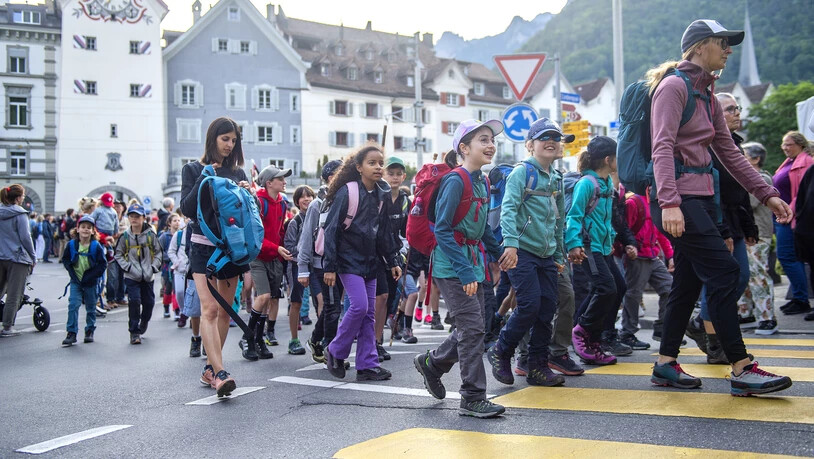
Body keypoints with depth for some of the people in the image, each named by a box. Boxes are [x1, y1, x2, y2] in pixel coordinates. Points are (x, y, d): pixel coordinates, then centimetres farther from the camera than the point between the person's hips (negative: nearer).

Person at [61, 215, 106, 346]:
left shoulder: (96, 246, -10)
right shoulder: (71, 244, -4)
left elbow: (103, 264, -7)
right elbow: (65, 259, 10)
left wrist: (92, 276, -13)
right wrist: (71, 271, -2)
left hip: (90, 282, -1)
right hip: (76, 281, 1)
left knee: (91, 307, 10)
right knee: (73, 305, -10)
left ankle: (89, 331, 25)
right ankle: (72, 333, -7)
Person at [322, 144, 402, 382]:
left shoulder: (382, 194, 6)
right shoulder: (347, 192, -12)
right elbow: (331, 229, -12)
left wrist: (392, 261, 14)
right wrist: (329, 266, -14)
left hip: (369, 260, 6)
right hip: (349, 259, -6)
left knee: (369, 313, 4)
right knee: (360, 306, -15)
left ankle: (367, 364, 7)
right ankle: (335, 352, 4)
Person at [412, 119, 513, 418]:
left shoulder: (482, 183, 11)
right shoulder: (455, 181, -15)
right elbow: (442, 230, -19)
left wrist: (498, 253, 8)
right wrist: (464, 270, -22)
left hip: (473, 265, 9)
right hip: (451, 267, -9)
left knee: (471, 328, 13)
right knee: (472, 328, -9)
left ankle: (431, 363, 35)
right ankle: (473, 399, 0)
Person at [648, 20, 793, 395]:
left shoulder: (708, 97, 20)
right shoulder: (674, 86, -7)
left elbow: (730, 154, 22)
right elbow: (663, 147, -18)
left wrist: (767, 194, 16)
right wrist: (668, 202, -29)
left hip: (702, 198, 9)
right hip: (679, 198, -9)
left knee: (689, 282, 8)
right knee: (723, 270, -12)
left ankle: (665, 364, 16)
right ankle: (741, 370, -8)